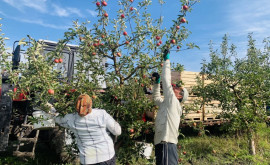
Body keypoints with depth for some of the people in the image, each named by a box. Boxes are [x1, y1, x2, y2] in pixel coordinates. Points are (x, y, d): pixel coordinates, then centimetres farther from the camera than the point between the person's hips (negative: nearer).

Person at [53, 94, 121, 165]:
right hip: (106, 155, -1)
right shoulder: (101, 114, -22)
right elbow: (117, 131, -10)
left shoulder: (71, 119, -14)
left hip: (89, 159, 1)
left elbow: (57, 118, 9)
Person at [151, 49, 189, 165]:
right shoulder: (167, 103, 17)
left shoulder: (173, 101, -6)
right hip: (161, 143, 9)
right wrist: (156, 82, 22)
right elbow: (156, 98, 34)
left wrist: (166, 59, -2)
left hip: (166, 144, -9)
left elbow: (166, 80, -10)